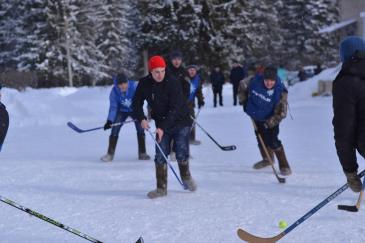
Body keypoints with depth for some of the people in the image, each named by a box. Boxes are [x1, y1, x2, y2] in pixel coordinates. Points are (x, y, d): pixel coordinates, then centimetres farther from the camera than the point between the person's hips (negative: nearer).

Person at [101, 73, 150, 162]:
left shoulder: (134, 86, -30)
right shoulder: (114, 91, -23)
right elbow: (113, 107, -18)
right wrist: (109, 121, -27)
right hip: (122, 111, 1)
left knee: (140, 130, -10)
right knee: (114, 130, -9)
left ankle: (142, 153, 6)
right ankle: (110, 154, 4)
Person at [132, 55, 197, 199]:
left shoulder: (173, 84, -21)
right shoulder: (144, 84, -7)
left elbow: (174, 109, -25)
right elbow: (137, 103, 1)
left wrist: (163, 128, -31)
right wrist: (141, 118, -17)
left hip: (180, 123, -3)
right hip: (161, 125, 4)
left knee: (181, 154, -7)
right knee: (160, 156, -3)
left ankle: (186, 176, 24)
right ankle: (161, 188, 6)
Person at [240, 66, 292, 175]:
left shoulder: (280, 92, -30)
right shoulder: (255, 81, -22)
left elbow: (281, 113, -27)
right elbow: (243, 86, 1)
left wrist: (270, 122, -35)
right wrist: (245, 101, -3)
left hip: (270, 120, -5)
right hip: (257, 117, 5)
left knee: (272, 141, -17)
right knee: (261, 138, 19)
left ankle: (284, 166, -4)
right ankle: (268, 159, 45)